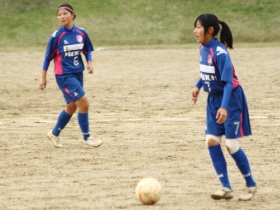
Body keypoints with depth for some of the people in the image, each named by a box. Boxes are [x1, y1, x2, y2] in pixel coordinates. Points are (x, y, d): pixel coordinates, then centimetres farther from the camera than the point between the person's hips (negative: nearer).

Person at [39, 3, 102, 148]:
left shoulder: (81, 33, -1)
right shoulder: (56, 36, -11)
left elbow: (87, 50, 13)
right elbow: (48, 57, -4)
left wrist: (89, 63, -6)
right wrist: (43, 78, -1)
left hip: (78, 74, 6)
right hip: (64, 76, -6)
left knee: (71, 107, 15)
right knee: (83, 102, -14)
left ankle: (55, 134, 35)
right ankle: (87, 137, -2)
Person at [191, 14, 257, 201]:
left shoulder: (219, 52, -24)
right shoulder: (203, 49, 1)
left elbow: (228, 82, -26)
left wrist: (224, 107, -34)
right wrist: (198, 86, 7)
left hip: (230, 99, -8)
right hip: (214, 99, 8)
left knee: (231, 145, -6)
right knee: (212, 141, -1)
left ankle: (251, 185, 13)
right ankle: (226, 188, 3)